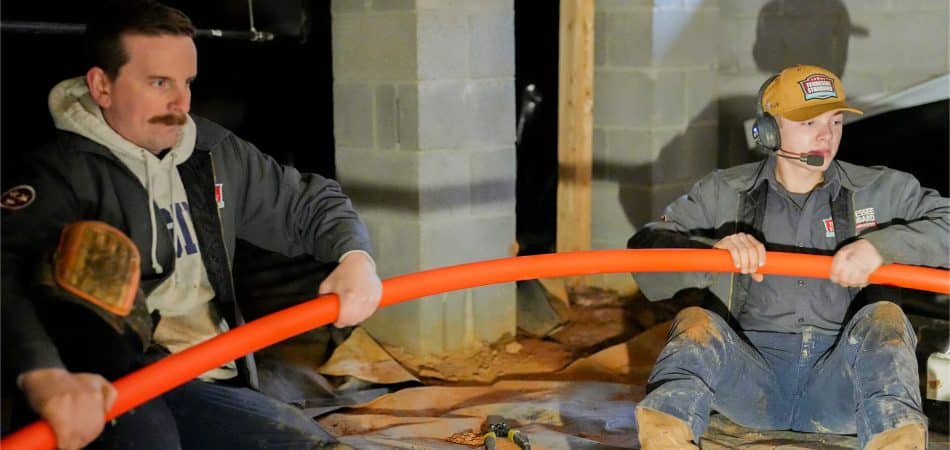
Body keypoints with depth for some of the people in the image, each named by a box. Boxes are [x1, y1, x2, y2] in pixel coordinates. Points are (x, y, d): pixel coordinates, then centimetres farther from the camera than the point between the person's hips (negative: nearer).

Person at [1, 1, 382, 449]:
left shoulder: (215, 152, 15)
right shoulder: (63, 172, -8)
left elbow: (309, 203, 27)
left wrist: (354, 255, 3)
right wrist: (43, 377, -48)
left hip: (215, 382, 7)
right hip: (105, 395, -7)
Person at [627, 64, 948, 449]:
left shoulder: (882, 192, 11)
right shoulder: (724, 194, 10)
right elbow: (645, 257, 0)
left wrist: (882, 246, -19)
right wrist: (712, 251, -21)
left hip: (840, 389, 0)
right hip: (751, 378, 0)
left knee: (884, 318, -26)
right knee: (695, 323, -26)